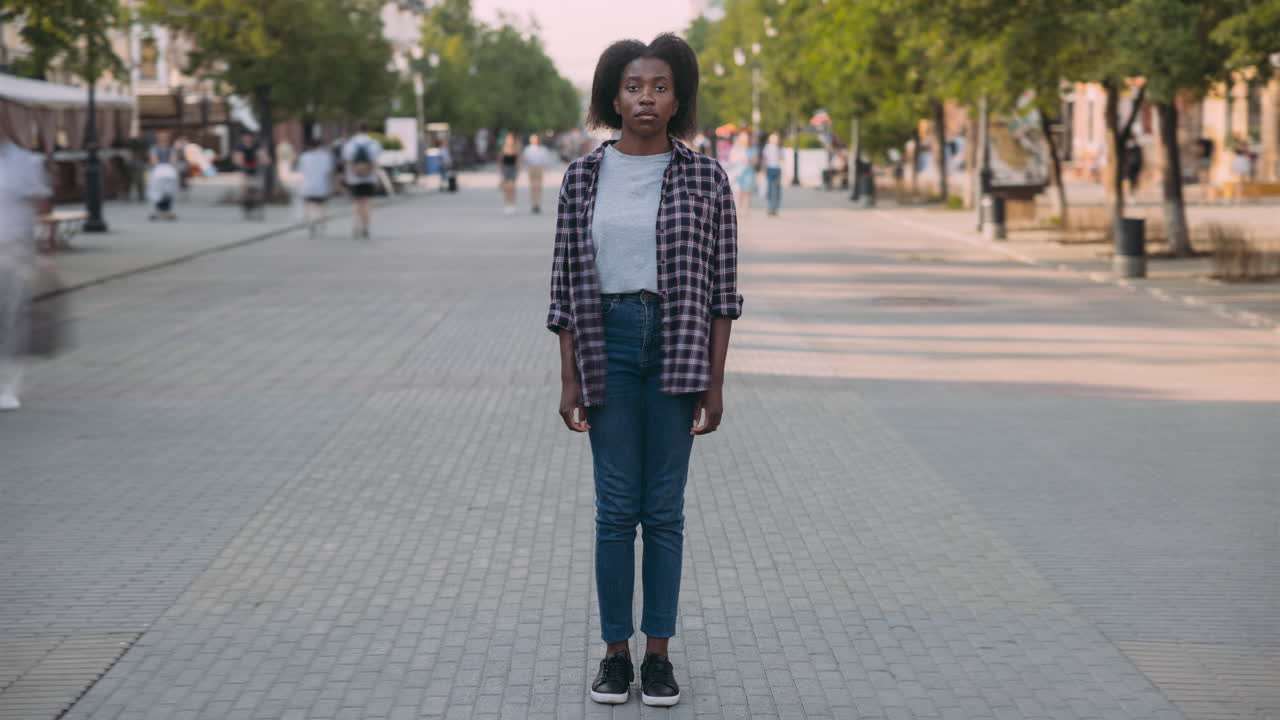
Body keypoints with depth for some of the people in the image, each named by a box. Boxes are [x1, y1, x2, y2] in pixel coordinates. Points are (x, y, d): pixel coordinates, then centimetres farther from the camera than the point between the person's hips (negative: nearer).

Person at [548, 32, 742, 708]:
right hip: (606, 343, 1)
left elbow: (722, 284, 2)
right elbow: (566, 279, 5)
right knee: (615, 507, 2)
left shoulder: (704, 178, 1)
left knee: (664, 508, 5)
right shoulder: (584, 177, 4)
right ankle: (615, 652, 12)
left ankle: (659, 653, 14)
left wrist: (715, 381, -3)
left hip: (679, 347, 0)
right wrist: (569, 378, 0)